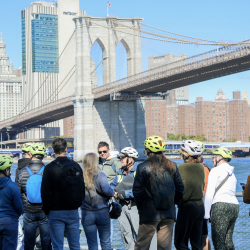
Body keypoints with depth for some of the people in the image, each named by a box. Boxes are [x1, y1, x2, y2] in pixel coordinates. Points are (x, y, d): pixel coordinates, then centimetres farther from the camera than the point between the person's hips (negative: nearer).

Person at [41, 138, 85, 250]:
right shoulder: (76, 166, 3)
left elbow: (45, 192, -7)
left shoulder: (50, 168, -7)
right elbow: (82, 189, 8)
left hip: (56, 212, -3)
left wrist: (47, 210, 4)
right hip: (73, 212, 3)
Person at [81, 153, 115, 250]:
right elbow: (106, 189, -25)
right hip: (102, 213, -1)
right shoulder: (100, 176, -12)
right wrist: (113, 193, -6)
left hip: (87, 215, 1)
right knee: (106, 242, 12)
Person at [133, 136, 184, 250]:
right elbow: (180, 189, 7)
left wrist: (140, 207, 7)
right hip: (169, 214, 3)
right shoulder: (172, 166, 3)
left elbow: (137, 190, -7)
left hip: (149, 214, -3)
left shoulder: (143, 167, -8)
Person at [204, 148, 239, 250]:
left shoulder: (216, 171, -1)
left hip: (221, 206, -8)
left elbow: (210, 193, -7)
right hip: (235, 205, 8)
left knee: (218, 241, -7)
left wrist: (206, 214, -4)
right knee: (228, 240, 9)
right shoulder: (232, 173, 24)